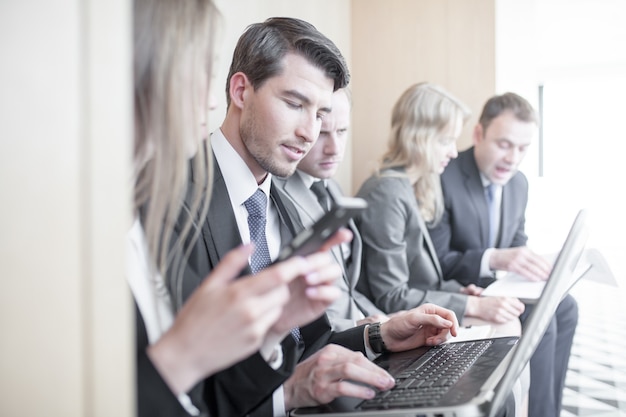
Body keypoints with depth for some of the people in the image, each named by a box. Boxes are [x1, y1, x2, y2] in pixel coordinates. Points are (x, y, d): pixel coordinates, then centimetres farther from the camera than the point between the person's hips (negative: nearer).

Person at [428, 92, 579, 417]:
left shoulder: (519, 183, 3)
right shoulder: (443, 179, -21)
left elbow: (517, 242, 14)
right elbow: (435, 262, -22)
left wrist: (534, 264, -9)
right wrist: (495, 258, -34)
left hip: (492, 283, 8)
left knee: (565, 307, -4)